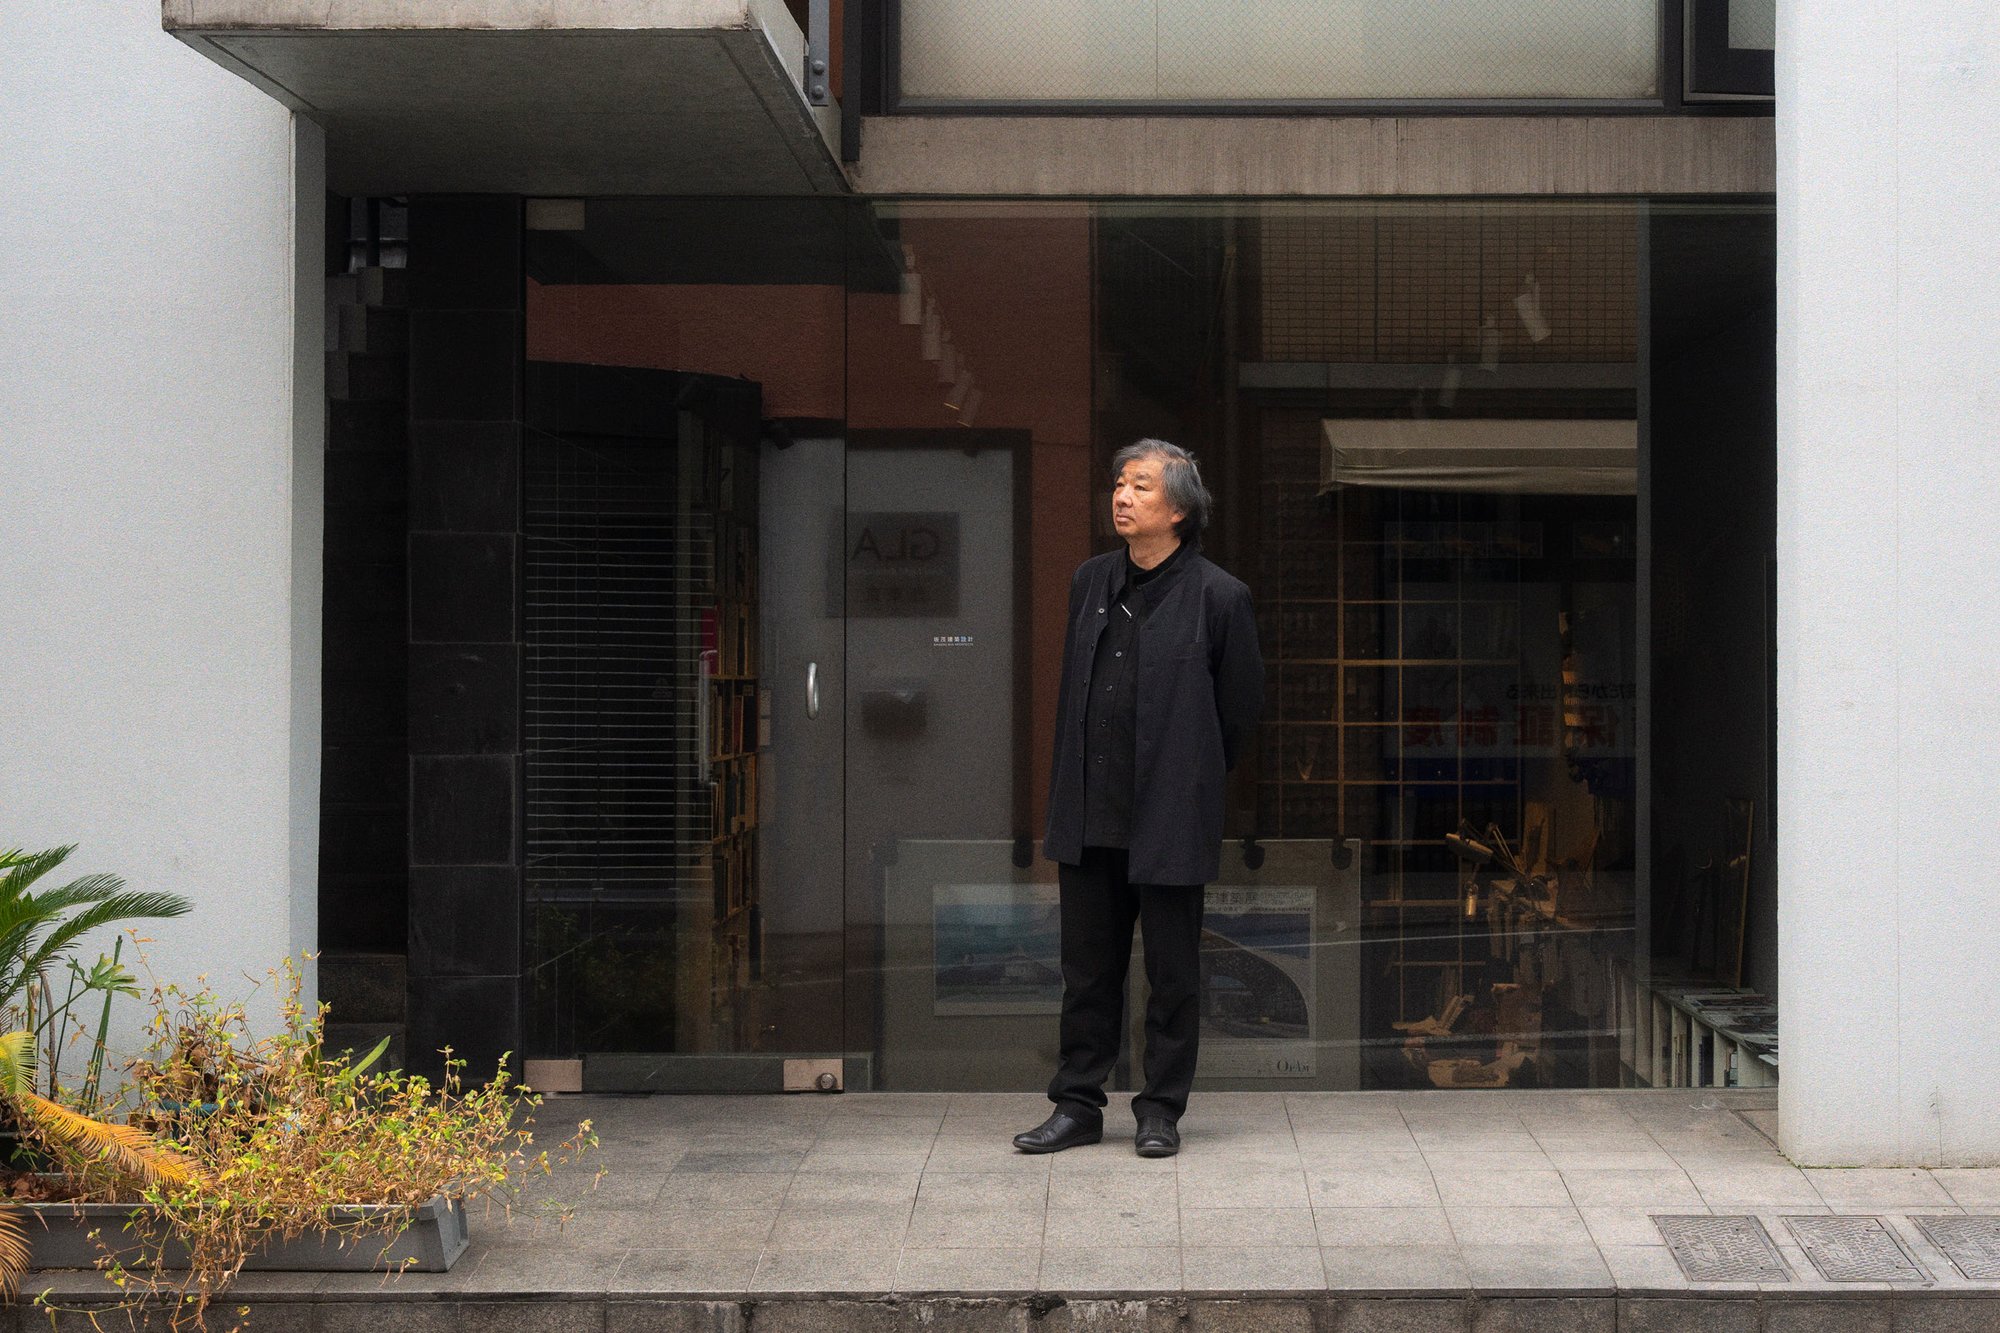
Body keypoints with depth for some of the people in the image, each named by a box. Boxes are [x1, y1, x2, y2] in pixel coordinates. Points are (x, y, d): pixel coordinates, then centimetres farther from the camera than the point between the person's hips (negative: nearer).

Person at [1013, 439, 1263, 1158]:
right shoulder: (1090, 582, 10)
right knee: (1087, 966, 10)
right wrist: (1068, 788, 15)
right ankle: (1077, 1105, 19)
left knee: (1172, 974, 5)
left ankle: (1161, 1110, 16)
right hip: (1090, 818, 4)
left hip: (1170, 818, -4)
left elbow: (1241, 707, 3)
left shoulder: (1218, 597, -6)